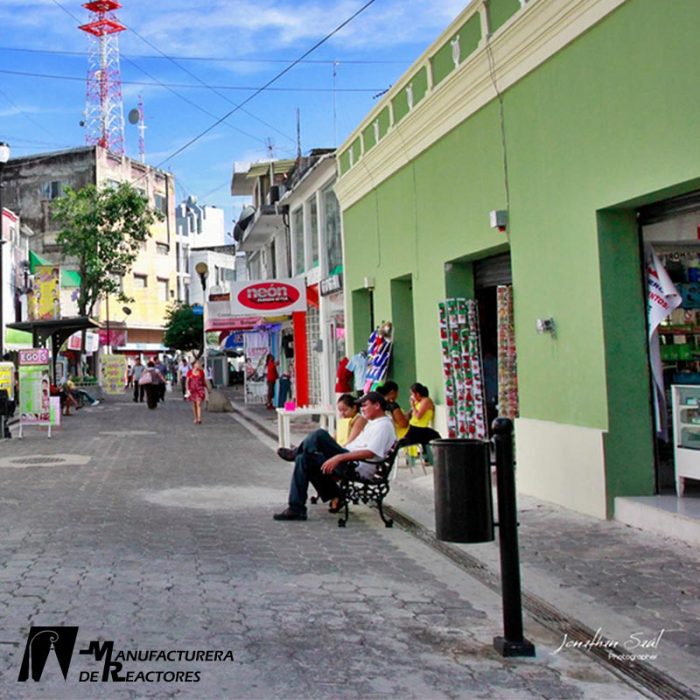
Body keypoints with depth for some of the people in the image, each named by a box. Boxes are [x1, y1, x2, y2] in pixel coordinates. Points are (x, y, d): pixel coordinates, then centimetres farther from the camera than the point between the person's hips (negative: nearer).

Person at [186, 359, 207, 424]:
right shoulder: (189, 372, -1)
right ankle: (196, 418, 23)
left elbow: (204, 381, 9)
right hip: (192, 389, 1)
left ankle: (199, 419, -21)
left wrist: (206, 388, 13)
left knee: (199, 404, -14)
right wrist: (187, 390, -7)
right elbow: (187, 382, 2)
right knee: (194, 405, 10)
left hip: (200, 389, -1)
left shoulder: (201, 372, 0)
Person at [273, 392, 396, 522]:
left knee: (319, 435, -21)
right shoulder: (373, 422, 23)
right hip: (350, 465, 11)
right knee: (304, 460, -1)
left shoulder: (384, 425, -10)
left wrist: (338, 458, -28)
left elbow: (370, 453, -23)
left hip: (357, 468, -11)